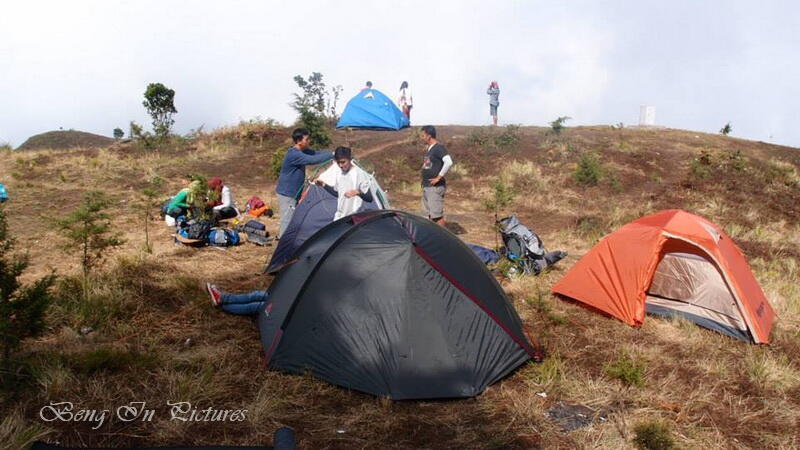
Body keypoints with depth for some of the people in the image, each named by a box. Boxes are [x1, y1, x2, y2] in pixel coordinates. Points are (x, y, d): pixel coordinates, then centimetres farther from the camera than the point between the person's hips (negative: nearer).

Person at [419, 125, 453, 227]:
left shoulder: (439, 148, -13)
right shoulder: (428, 149, 16)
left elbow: (448, 162, -27)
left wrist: (439, 177, -22)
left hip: (435, 187, -10)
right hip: (426, 186, 10)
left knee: (437, 215, -9)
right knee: (430, 214, 14)